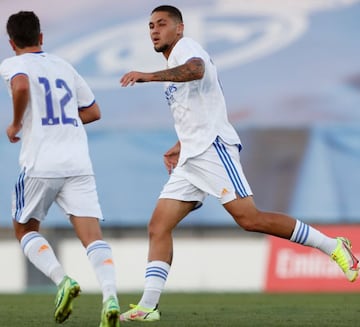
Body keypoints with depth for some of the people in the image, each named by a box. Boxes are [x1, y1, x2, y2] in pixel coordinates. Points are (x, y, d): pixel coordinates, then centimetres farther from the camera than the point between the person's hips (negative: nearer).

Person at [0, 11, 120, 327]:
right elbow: (93, 111, 26)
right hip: (78, 163, 4)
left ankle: (62, 280, -7)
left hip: (40, 165, -4)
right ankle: (110, 295, -29)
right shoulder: (64, 66, 20)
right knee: (92, 234, -6)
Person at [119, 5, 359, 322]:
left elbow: (196, 70, -28)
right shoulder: (175, 69, 27)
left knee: (249, 218, -17)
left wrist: (150, 76, -36)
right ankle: (148, 306, -6)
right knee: (158, 227, -1)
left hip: (212, 147, -10)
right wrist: (180, 146, 30)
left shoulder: (185, 47, -2)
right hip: (191, 159, 10)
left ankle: (332, 246, -9)